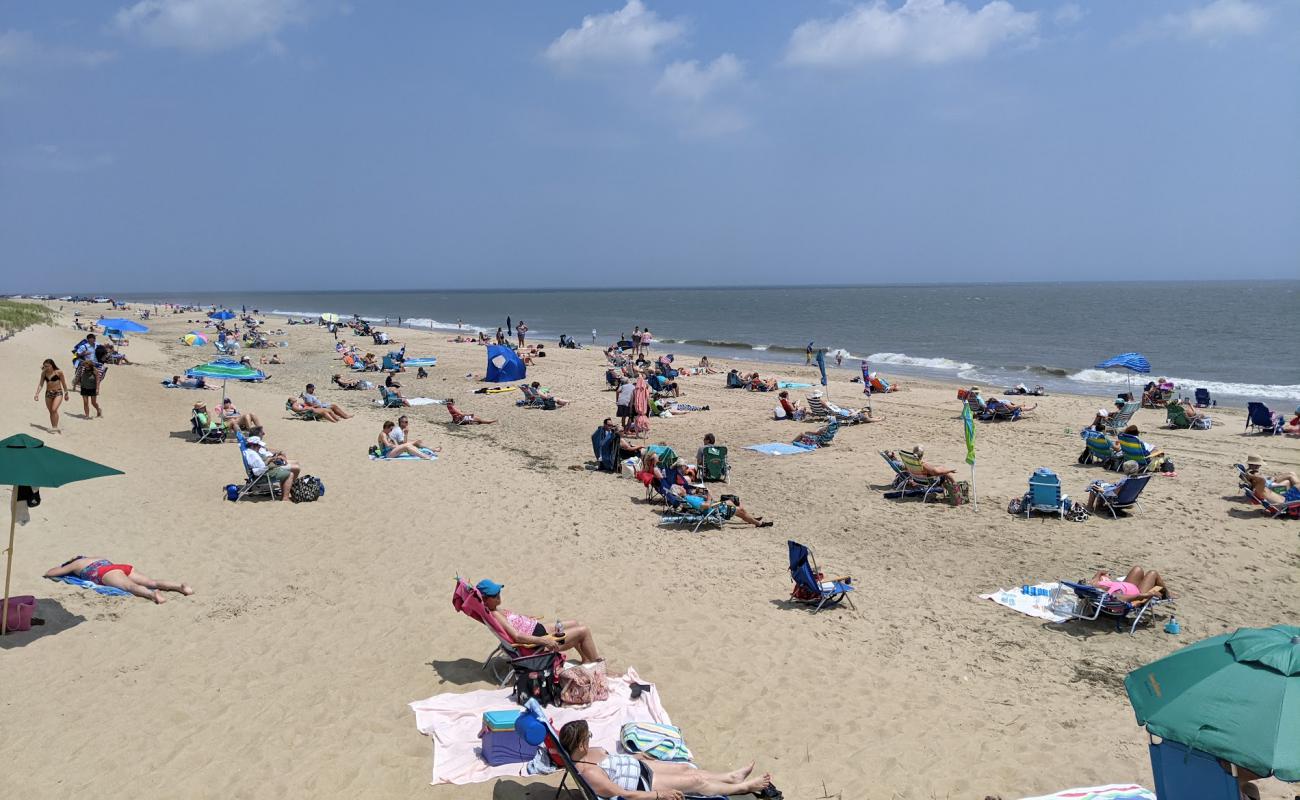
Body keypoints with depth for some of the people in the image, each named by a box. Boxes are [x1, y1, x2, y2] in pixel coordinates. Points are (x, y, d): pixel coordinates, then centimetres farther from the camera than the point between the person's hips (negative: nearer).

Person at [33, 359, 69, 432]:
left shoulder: (59, 372, -7)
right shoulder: (44, 373, 2)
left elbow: (63, 383, 2)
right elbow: (40, 384, 2)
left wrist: (66, 394, 7)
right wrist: (37, 393, -7)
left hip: (58, 393, -4)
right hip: (48, 393, 4)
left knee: (54, 410, -19)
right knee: (51, 411, 9)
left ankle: (55, 427, -15)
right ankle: (53, 427, 17)